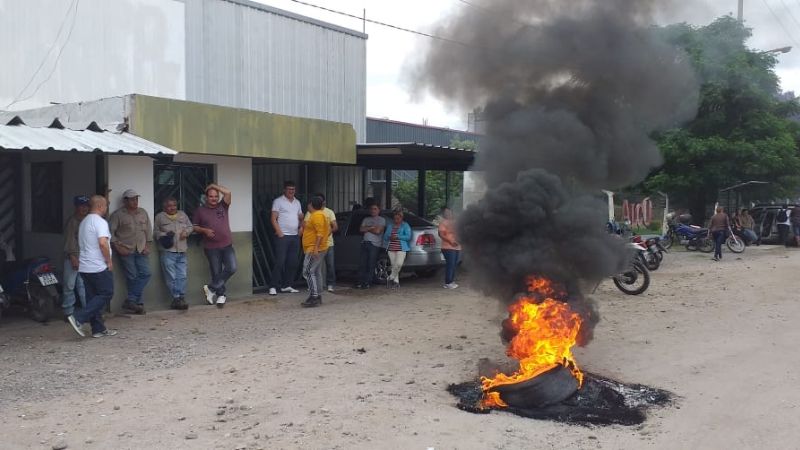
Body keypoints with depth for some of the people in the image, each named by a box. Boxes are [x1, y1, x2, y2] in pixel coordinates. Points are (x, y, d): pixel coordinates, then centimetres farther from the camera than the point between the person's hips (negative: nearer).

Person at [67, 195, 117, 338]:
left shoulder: (84, 222, 18)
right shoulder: (100, 222, -12)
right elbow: (103, 243, -24)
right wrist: (109, 261, -14)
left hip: (84, 267, 9)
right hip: (99, 267, -9)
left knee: (93, 298, 10)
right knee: (106, 294, -2)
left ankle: (98, 329, 12)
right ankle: (79, 318, -11)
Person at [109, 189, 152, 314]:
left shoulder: (143, 213, 12)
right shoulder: (118, 214, -2)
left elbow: (148, 230, 16)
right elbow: (110, 232, -5)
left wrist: (147, 245, 7)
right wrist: (118, 247, -11)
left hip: (141, 251, 4)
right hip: (126, 251, -4)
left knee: (145, 274, -7)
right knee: (132, 277, -5)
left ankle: (130, 301, -1)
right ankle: (138, 303, 3)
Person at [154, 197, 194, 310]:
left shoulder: (182, 214, 16)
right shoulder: (160, 217, 7)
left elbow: (190, 227, 21)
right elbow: (155, 232, 7)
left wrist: (186, 232, 0)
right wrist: (164, 235, -11)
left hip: (182, 251, 3)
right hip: (168, 251, -3)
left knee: (182, 276, 1)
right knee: (171, 277, -6)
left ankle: (181, 298, 6)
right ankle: (177, 298, -2)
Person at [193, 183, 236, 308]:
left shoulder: (223, 206, 6)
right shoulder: (200, 210, 4)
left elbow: (228, 192, -8)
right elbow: (194, 227, 9)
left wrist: (214, 186, -1)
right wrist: (204, 230, -9)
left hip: (227, 245, 2)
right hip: (211, 248, -1)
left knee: (232, 268, -13)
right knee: (216, 272, 2)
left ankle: (211, 288, 0)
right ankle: (221, 295, 17)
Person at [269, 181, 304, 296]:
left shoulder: (297, 202, 16)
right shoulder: (278, 201, -2)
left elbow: (301, 218, 25)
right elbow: (274, 219, -7)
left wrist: (301, 227, 5)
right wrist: (279, 233, -16)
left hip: (295, 236, 6)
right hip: (283, 236, -6)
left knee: (293, 263, 7)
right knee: (280, 262, -9)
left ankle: (286, 286, 15)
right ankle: (273, 287, -4)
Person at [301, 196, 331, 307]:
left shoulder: (316, 216, -14)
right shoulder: (322, 215, 17)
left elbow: (320, 233, -23)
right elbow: (328, 231, 20)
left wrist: (315, 248, -27)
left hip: (314, 249, -11)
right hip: (317, 250, 11)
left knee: (308, 272, -12)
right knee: (316, 272, 12)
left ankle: (314, 297, -15)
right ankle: (318, 297, 15)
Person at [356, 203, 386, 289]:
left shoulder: (382, 220, 7)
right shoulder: (366, 219, 22)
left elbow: (378, 231, -7)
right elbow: (361, 229, 8)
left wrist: (367, 229, 3)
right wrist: (371, 227, -2)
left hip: (375, 244, -4)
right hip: (365, 243, 4)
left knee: (371, 265, -7)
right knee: (362, 263, -2)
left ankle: (367, 283, -4)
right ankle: (360, 282, 0)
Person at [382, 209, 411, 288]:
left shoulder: (405, 225, 4)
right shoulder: (390, 225, 17)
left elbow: (408, 236, -6)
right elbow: (385, 236, 17)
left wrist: (397, 237, -14)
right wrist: (389, 237, -6)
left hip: (401, 248, -4)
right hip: (391, 248, 4)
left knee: (399, 264, -18)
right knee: (393, 265, 2)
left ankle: (391, 278, 0)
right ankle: (396, 281, 9)